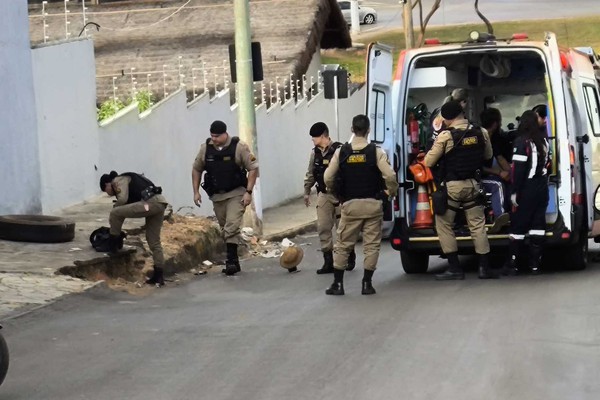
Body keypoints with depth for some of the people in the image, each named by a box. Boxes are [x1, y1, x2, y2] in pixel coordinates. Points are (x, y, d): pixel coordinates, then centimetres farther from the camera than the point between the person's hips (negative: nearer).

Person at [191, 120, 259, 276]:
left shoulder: (239, 147, -12)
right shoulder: (206, 148, -1)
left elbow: (253, 168, -9)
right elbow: (196, 170, 11)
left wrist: (248, 192, -14)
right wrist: (196, 192, 6)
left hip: (236, 194, -5)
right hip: (217, 195, 5)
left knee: (232, 226, -19)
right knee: (225, 229, 11)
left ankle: (232, 260, -20)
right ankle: (233, 263, 19)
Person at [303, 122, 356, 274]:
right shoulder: (315, 153, 9)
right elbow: (310, 174, 20)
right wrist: (307, 192, 23)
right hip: (324, 195, 6)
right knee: (323, 227, -1)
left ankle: (350, 258, 23)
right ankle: (328, 262, 3)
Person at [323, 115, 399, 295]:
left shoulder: (341, 152, 0)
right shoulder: (376, 152, -7)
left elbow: (328, 179, 0)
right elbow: (390, 176, -15)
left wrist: (339, 192, 18)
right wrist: (391, 192, 4)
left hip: (350, 205, 1)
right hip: (372, 204, -1)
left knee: (342, 245, 10)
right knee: (371, 245, 6)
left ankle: (337, 284, 10)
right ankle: (367, 283, 5)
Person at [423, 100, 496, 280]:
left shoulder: (445, 136, -15)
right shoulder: (481, 133, -2)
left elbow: (428, 162, -9)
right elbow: (488, 156, 14)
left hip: (452, 186, -4)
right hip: (473, 184, 4)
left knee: (444, 225, 8)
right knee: (478, 225, 10)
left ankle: (454, 268, 5)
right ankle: (484, 267, 8)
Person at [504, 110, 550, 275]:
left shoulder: (522, 141, -13)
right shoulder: (543, 140, 6)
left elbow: (518, 169, -17)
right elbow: (547, 162, 13)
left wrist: (514, 191, -15)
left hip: (526, 189, -6)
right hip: (542, 186, 6)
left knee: (518, 226, -1)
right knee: (538, 224, 8)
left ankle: (512, 265, -2)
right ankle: (535, 263, 8)